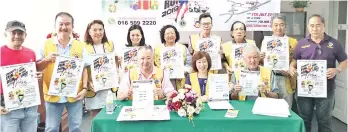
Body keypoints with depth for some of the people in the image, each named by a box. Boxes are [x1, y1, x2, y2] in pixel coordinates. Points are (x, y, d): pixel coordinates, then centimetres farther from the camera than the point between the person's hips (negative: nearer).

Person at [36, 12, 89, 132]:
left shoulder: (79, 45, 3)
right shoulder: (46, 44, 1)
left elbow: (84, 69, 3)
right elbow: (37, 68, 4)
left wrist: (84, 88, -7)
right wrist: (46, 59, -16)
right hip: (53, 94, 0)